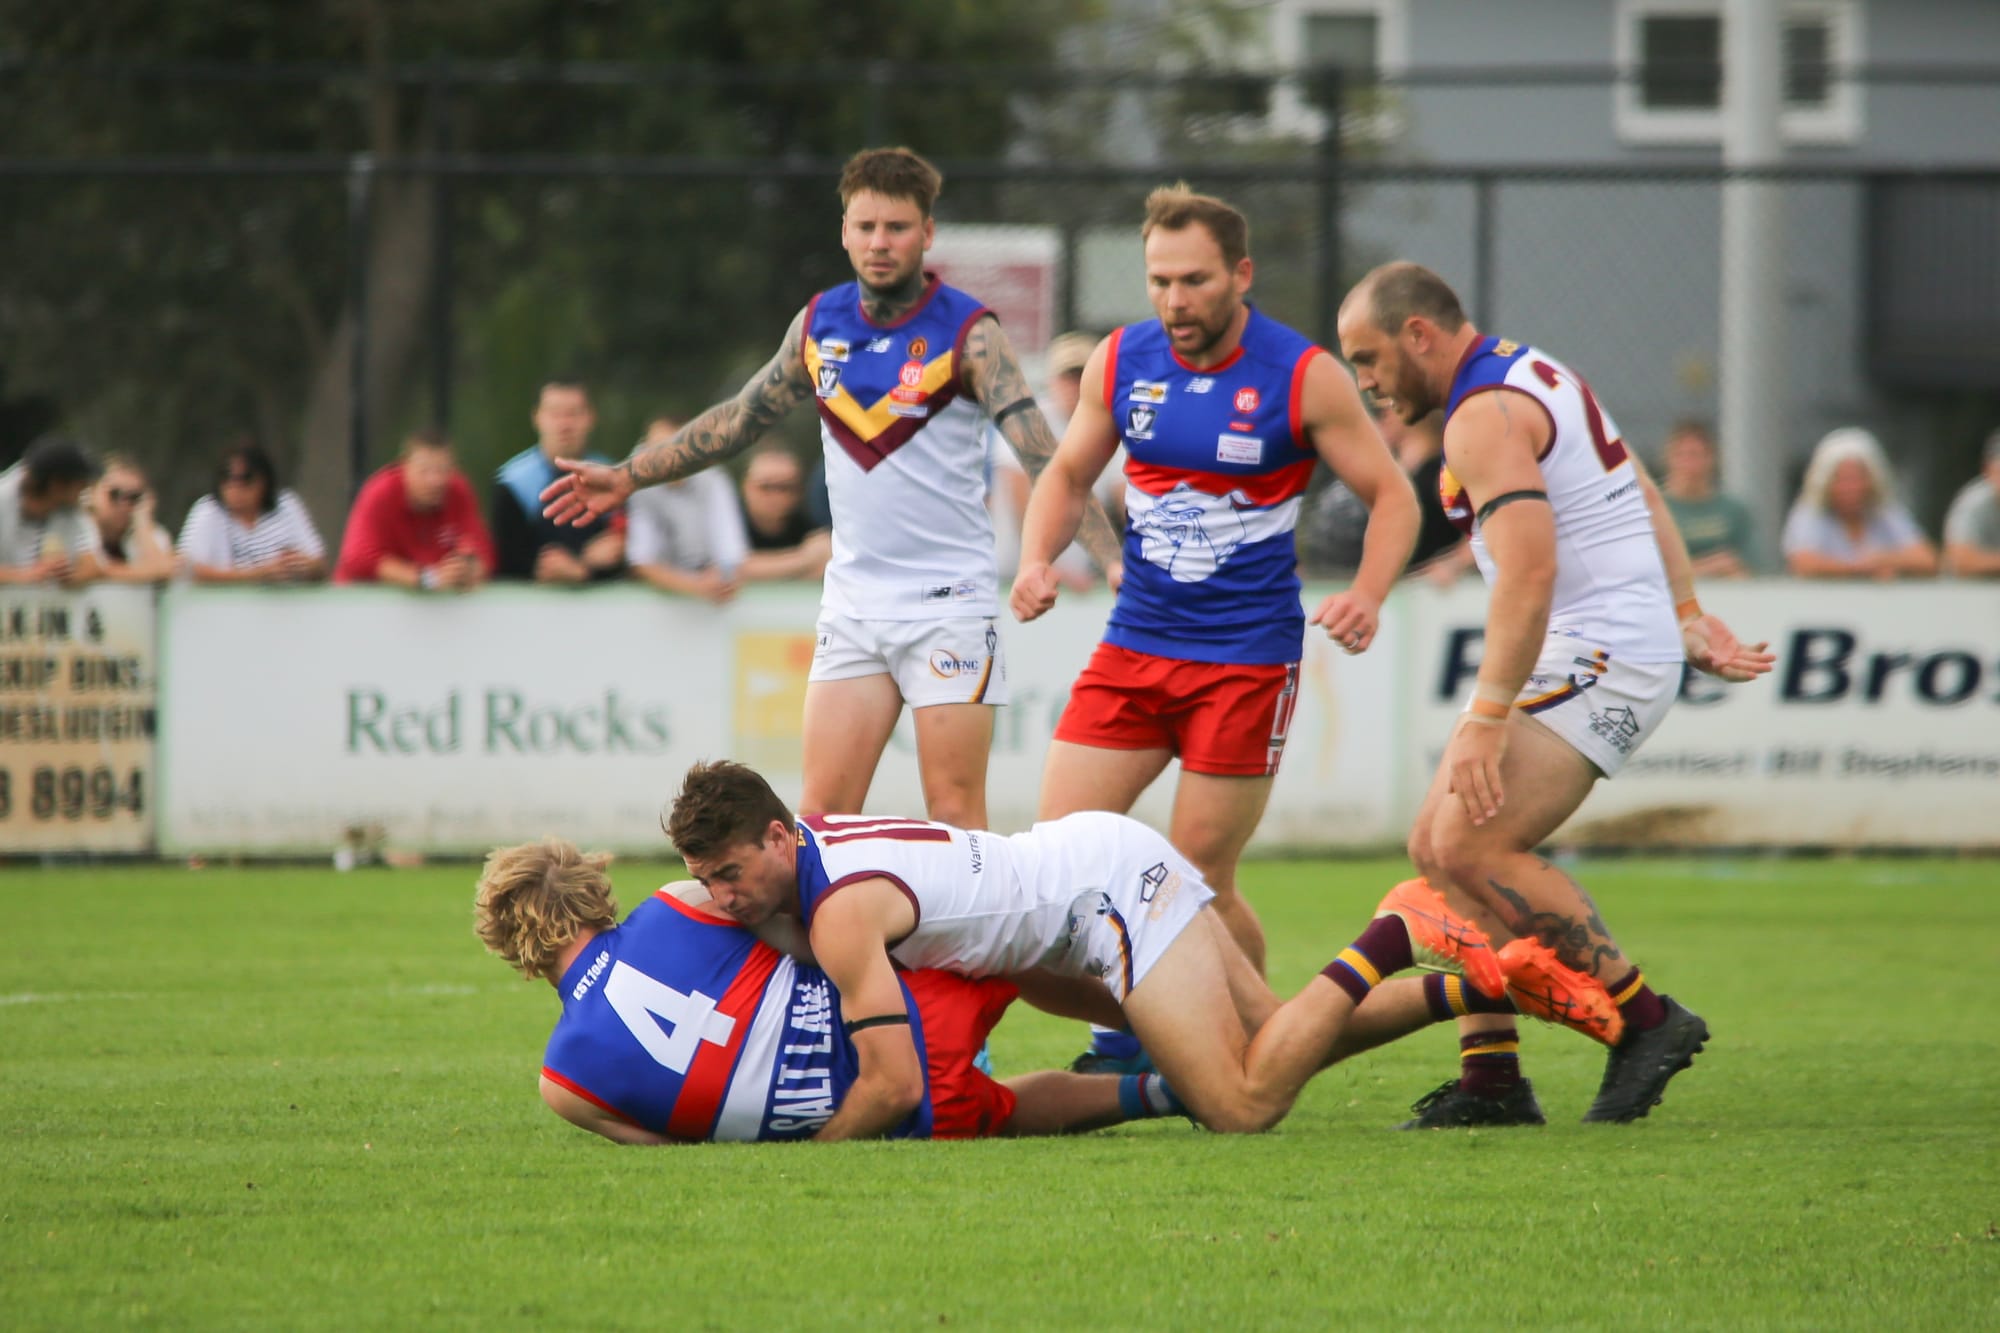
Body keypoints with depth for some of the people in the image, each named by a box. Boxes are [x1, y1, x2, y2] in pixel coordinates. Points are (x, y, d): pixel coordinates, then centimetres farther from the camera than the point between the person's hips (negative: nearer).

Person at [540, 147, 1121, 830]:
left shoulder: (968, 333, -9)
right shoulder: (820, 323, 6)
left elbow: (1044, 457, -16)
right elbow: (743, 417, 21)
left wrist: (1112, 555, -29)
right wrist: (626, 478, 25)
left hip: (948, 601, -5)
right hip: (853, 602, 5)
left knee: (955, 813, -7)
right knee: (823, 810, -1)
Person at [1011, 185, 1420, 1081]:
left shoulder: (1302, 377, -9)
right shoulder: (1120, 362, 2)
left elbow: (1392, 496, -3)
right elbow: (1069, 474, 17)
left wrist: (1367, 594, -20)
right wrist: (1039, 558, -3)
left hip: (1247, 659, -4)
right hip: (1134, 643, 4)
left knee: (1199, 881, -4)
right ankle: (1128, 1032, 15)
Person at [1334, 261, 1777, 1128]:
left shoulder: (1486, 415, -16)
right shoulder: (1534, 375, 17)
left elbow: (1528, 573, -25)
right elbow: (1645, 498, 22)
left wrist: (1488, 720, -25)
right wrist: (1689, 617, 19)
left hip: (1601, 657, -11)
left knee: (1471, 847, -18)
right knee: (1438, 847, 6)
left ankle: (1646, 1021, -10)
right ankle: (1492, 1077, 5)